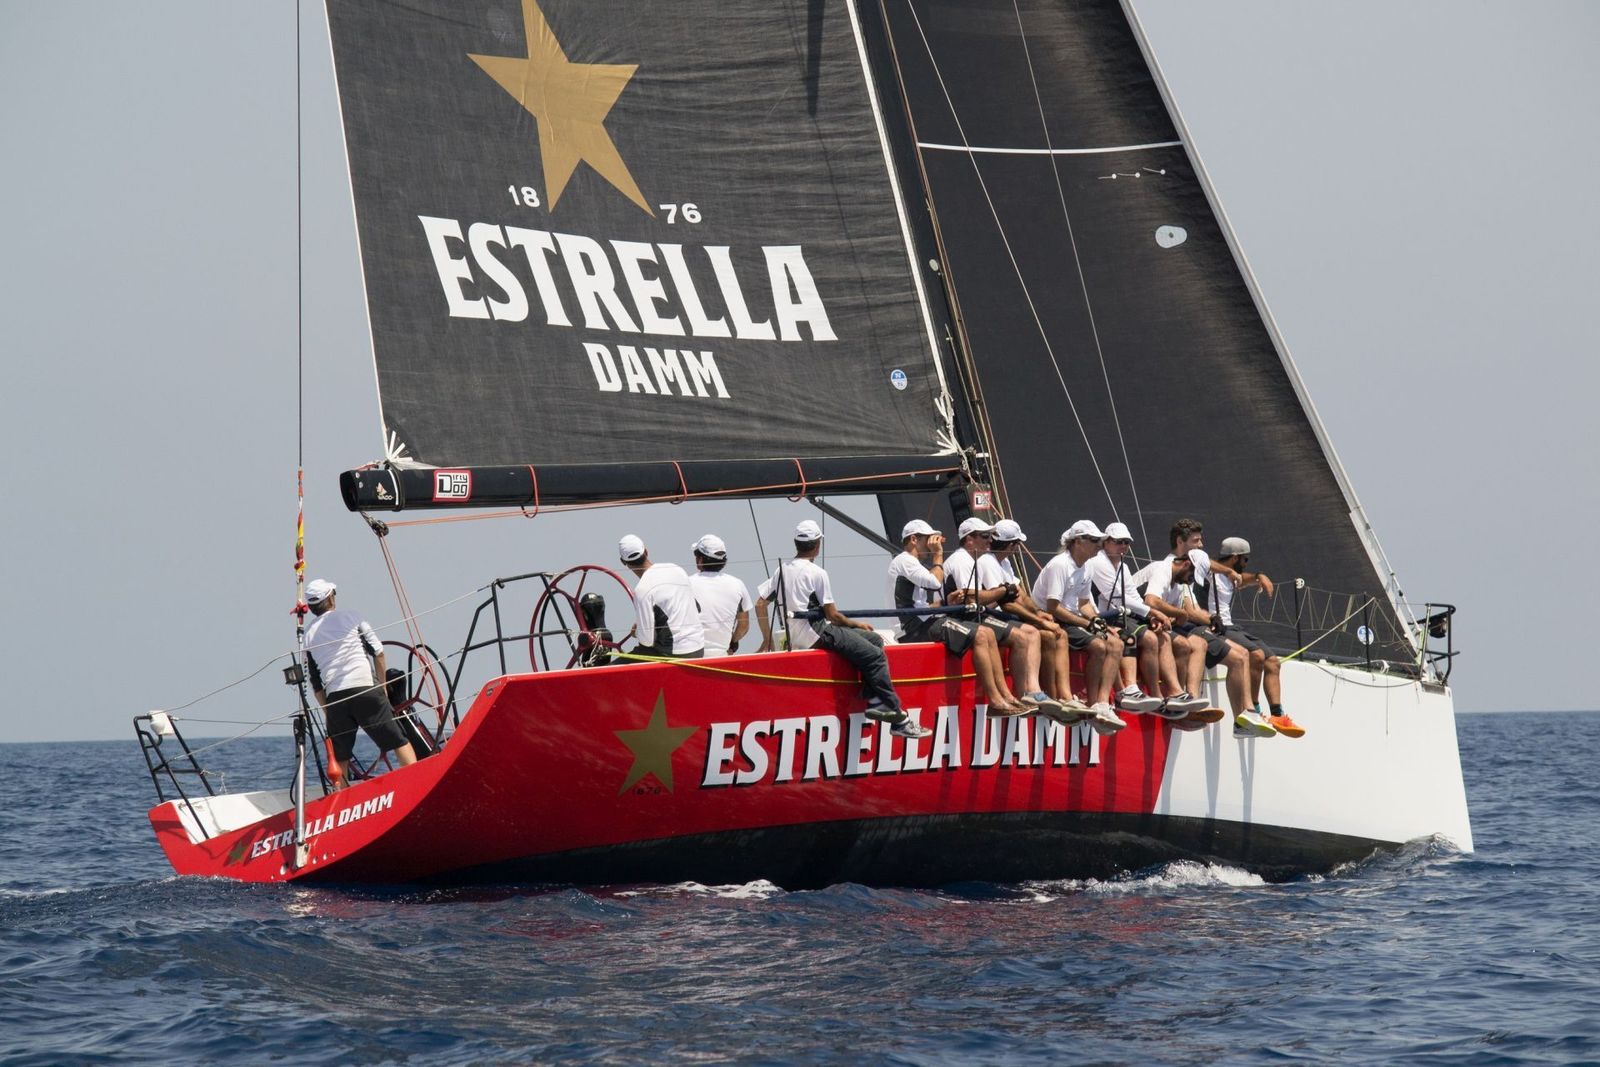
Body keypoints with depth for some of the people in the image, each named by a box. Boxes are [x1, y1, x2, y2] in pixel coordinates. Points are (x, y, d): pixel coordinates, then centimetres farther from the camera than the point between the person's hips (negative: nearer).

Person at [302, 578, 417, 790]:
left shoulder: (307, 635, 15)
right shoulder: (350, 617, 7)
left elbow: (315, 684, 14)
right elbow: (378, 653, 4)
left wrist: (327, 711, 20)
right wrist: (383, 686, 12)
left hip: (334, 698, 3)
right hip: (365, 688, -3)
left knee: (339, 758, 11)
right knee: (399, 741, 0)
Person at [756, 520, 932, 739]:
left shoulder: (782, 569, 11)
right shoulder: (816, 573, -12)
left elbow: (760, 603, 9)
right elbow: (832, 615, -10)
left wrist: (767, 640, 14)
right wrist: (856, 624, 7)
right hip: (815, 635, -9)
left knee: (875, 640, 15)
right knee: (875, 655, -9)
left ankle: (874, 702, 3)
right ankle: (898, 719, -11)